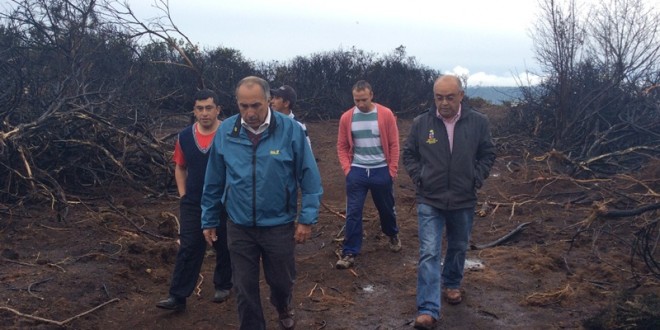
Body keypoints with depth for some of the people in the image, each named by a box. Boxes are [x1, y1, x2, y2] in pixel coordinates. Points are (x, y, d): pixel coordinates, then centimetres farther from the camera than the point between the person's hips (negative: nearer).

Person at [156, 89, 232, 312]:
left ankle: (223, 286, 33)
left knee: (224, 248, 13)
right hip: (192, 204, 3)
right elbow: (180, 167, 12)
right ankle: (178, 296, 7)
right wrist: (182, 194, 4)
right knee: (188, 249, 3)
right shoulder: (185, 137, 1)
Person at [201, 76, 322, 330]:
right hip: (239, 227, 1)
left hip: (280, 225, -1)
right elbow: (214, 182, 3)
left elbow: (309, 177, -7)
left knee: (282, 280, 18)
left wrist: (307, 218, -9)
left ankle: (283, 308, 52)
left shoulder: (290, 129, -13)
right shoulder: (225, 131, -6)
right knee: (244, 288, 11)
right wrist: (209, 220, 8)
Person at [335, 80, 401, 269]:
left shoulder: (385, 115, -7)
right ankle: (349, 253, 7)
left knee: (386, 208, 16)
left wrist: (392, 170, -5)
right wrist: (347, 169, -4)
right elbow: (342, 146, 5)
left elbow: (394, 144, -3)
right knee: (353, 212, -1)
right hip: (357, 171, 1)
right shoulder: (346, 118, -2)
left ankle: (393, 235, 44)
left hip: (381, 171, 0)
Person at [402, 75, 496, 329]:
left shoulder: (478, 122, -7)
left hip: (464, 201, 2)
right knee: (429, 253, -7)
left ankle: (452, 284, 46)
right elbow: (409, 154, 6)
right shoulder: (421, 123, -7)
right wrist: (418, 178, -5)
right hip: (430, 200, -1)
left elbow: (488, 154, 6)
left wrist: (477, 178, -4)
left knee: (458, 248, 20)